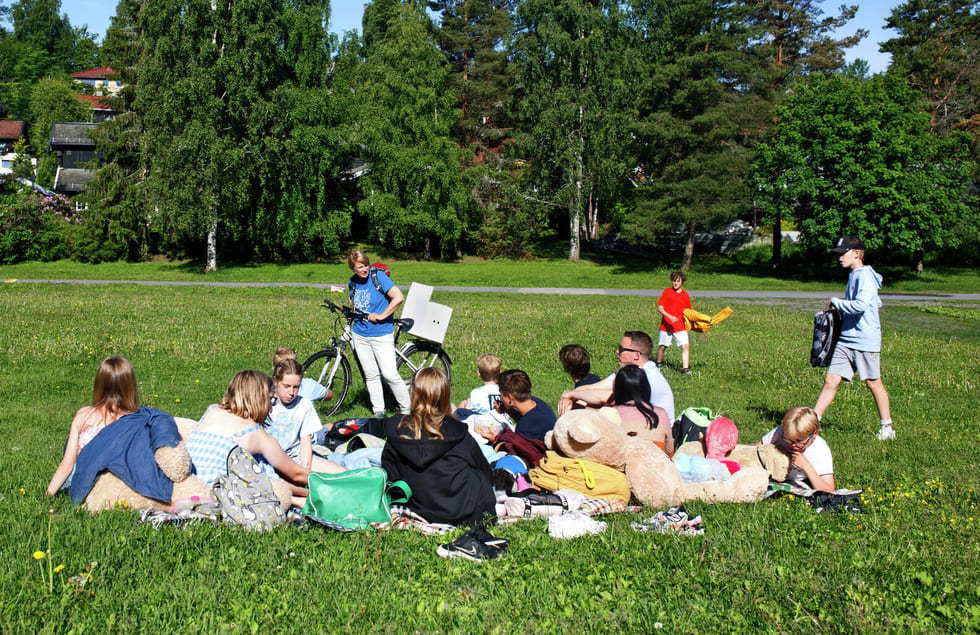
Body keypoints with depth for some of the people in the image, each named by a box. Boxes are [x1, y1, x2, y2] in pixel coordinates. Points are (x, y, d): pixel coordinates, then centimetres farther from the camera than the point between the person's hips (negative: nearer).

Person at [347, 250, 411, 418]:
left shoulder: (378, 276, -12)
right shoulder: (353, 282, 6)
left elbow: (399, 297, -21)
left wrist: (381, 316, -16)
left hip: (382, 335, -5)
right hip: (360, 336, 5)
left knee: (390, 375, -9)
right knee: (371, 375, 11)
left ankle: (406, 410, 6)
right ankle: (378, 411, 23)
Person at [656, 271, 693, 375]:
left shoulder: (685, 295, 6)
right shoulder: (667, 292, -4)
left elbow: (687, 311, 18)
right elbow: (660, 308, -9)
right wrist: (670, 317, -23)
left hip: (680, 327, 2)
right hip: (666, 325, -2)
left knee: (686, 346, -10)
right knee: (662, 347, 7)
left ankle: (685, 368, -6)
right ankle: (658, 364, 30)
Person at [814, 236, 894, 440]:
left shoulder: (866, 276, -13)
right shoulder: (853, 275, 15)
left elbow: (860, 305, -28)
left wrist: (837, 302, -11)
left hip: (865, 340, -8)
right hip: (846, 339, 8)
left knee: (873, 383, 4)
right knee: (831, 380, 2)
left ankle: (887, 427, 19)